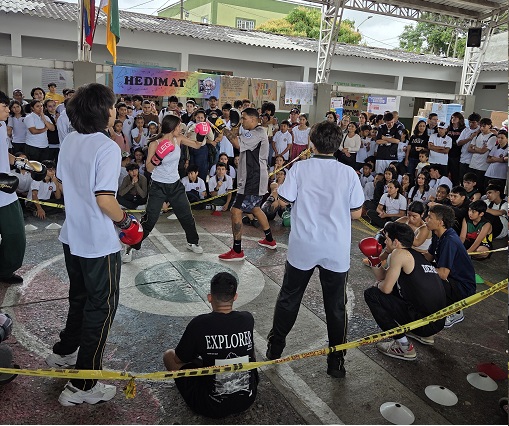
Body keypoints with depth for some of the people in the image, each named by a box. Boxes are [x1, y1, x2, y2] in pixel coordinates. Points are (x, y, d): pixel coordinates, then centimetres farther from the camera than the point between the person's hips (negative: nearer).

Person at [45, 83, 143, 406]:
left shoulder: (70, 141, 3)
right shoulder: (107, 147, -21)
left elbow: (63, 182, 12)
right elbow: (104, 199, -25)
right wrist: (126, 221, -9)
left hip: (72, 237, 8)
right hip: (99, 244, -8)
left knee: (80, 297, 27)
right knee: (102, 307, 6)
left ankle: (64, 352, 47)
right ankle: (83, 385, 15)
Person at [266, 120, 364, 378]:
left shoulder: (300, 168, -8)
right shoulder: (348, 173, -6)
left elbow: (283, 200, -8)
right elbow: (356, 213, -2)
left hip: (303, 247, 0)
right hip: (337, 251, 0)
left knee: (289, 298, 18)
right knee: (336, 306, 13)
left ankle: (275, 347, 32)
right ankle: (336, 362, 21)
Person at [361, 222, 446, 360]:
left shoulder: (399, 254, -10)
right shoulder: (416, 255, 16)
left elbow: (386, 288, -13)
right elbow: (384, 277, 23)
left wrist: (378, 285, 8)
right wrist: (373, 259, 10)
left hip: (425, 322, -9)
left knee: (371, 294, -5)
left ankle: (404, 347, -2)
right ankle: (425, 335, 25)